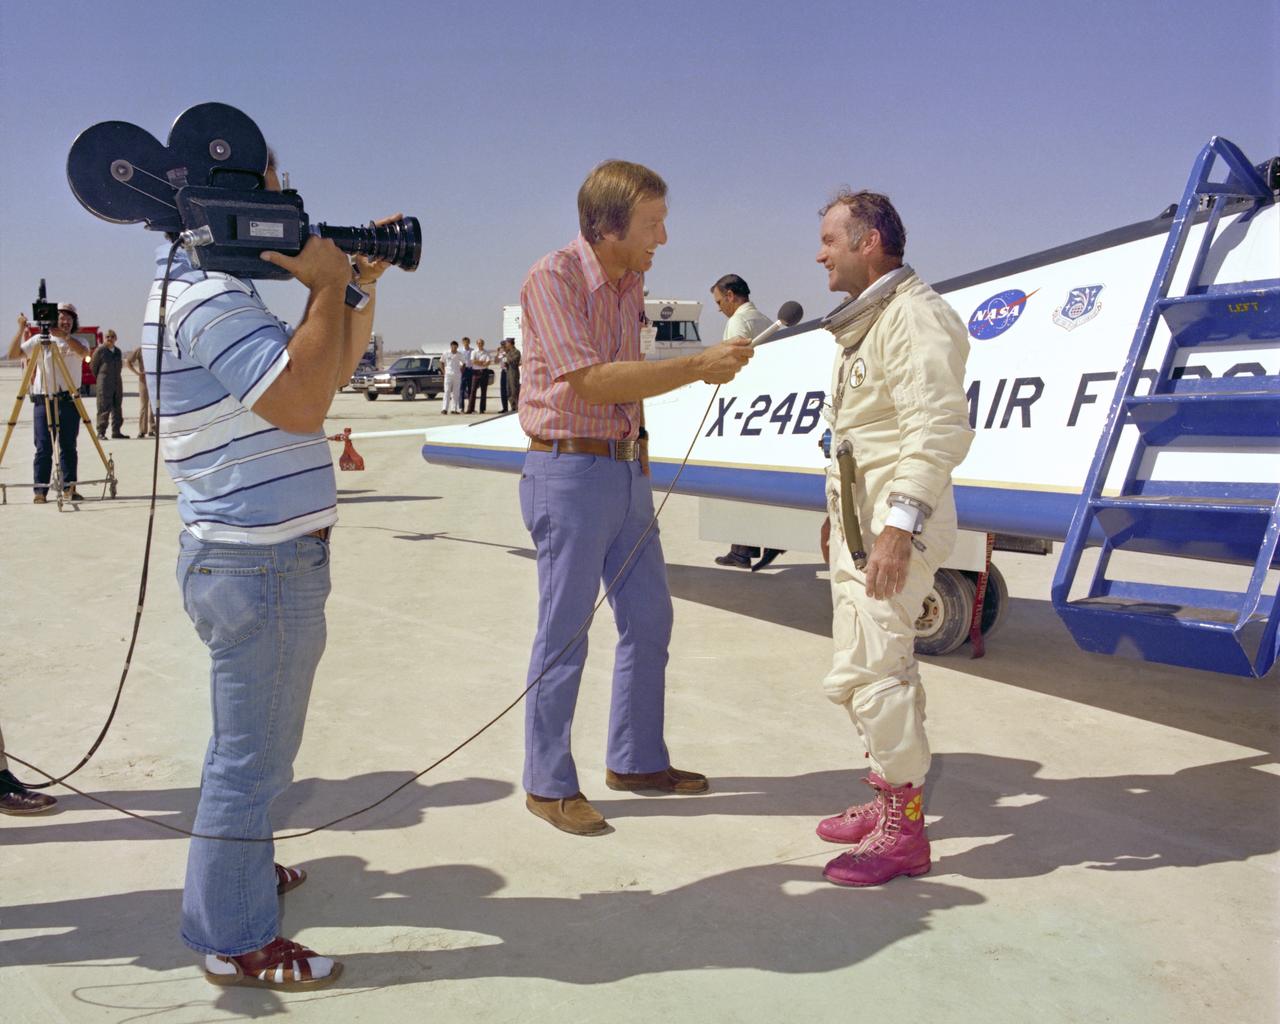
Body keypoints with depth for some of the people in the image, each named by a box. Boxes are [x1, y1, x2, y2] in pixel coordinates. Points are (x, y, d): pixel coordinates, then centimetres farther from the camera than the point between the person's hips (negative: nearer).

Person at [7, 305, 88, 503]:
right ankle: (40, 490, -4)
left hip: (68, 400, 1)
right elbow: (13, 354, 1)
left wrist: (64, 336, -26)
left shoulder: (77, 341, 8)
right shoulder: (38, 340, 8)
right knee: (43, 447, -4)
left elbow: (84, 352, -15)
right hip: (43, 401, 0)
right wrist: (21, 330, -9)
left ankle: (69, 488, 11)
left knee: (69, 446, 4)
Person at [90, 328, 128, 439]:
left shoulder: (118, 351, 13)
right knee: (104, 408, -7)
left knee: (117, 408, 9)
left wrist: (116, 376, 13)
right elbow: (93, 365, 0)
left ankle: (116, 431, 17)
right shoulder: (100, 350, -5)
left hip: (117, 382, 6)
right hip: (104, 384, -6)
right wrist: (100, 378, 6)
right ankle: (101, 433, -6)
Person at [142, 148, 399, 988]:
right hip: (264, 565, -11)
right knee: (252, 754, 0)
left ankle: (241, 870, 43)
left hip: (252, 558, 11)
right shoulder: (211, 298, -19)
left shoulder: (206, 290, 15)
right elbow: (300, 401, -28)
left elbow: (332, 366, 19)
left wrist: (362, 281, 9)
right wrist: (328, 284, -19)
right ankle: (237, 942, 12)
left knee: (248, 741, 25)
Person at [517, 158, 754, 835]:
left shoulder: (631, 282, 10)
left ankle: (635, 760, 29)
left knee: (649, 620, 13)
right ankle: (548, 784, 14)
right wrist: (698, 366, -23)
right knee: (564, 635, 0)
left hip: (627, 468, 8)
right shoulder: (553, 278, -14)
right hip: (569, 472, -8)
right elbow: (590, 381, -23)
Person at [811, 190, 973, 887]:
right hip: (859, 519, 10)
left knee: (868, 670, -11)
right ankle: (890, 799, 26)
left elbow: (938, 428, -23)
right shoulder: (864, 321, 19)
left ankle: (903, 831, 0)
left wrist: (898, 524, -28)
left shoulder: (915, 315, -14)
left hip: (895, 524, -10)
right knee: (878, 665, 15)